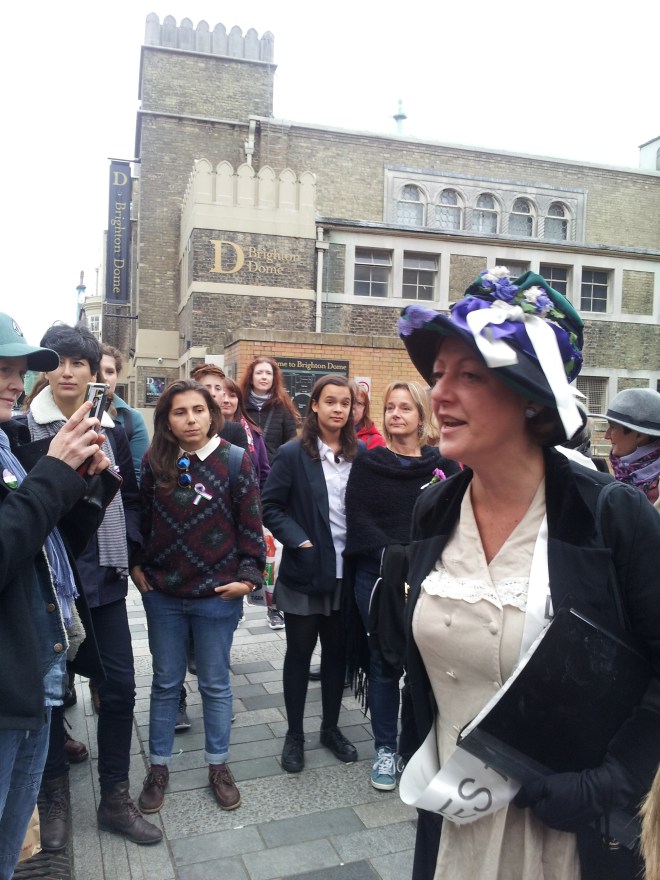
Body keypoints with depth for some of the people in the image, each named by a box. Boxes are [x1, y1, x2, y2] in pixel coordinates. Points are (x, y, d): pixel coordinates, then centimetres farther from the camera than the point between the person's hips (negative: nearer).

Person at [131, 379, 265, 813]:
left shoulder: (236, 461, -9)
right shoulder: (154, 463, -1)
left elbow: (251, 525, -6)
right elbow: (141, 519, 9)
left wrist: (248, 575, -10)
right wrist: (137, 565, 5)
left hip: (217, 594, -2)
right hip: (162, 594, 2)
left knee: (215, 684, 13)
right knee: (166, 682, 15)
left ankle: (218, 765, 30)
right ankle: (159, 765, 32)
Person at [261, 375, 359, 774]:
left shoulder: (359, 455, 1)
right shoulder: (293, 453, -8)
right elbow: (270, 507, -7)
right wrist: (299, 540, -16)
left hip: (345, 572, 3)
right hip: (305, 571, -3)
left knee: (337, 651, 15)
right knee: (299, 653, 10)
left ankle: (331, 727, 33)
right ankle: (294, 734, 27)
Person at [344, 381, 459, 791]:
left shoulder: (443, 465, 4)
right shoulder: (368, 464, 2)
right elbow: (360, 521, -5)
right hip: (378, 578, 0)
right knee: (385, 665, 9)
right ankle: (386, 750, 23)